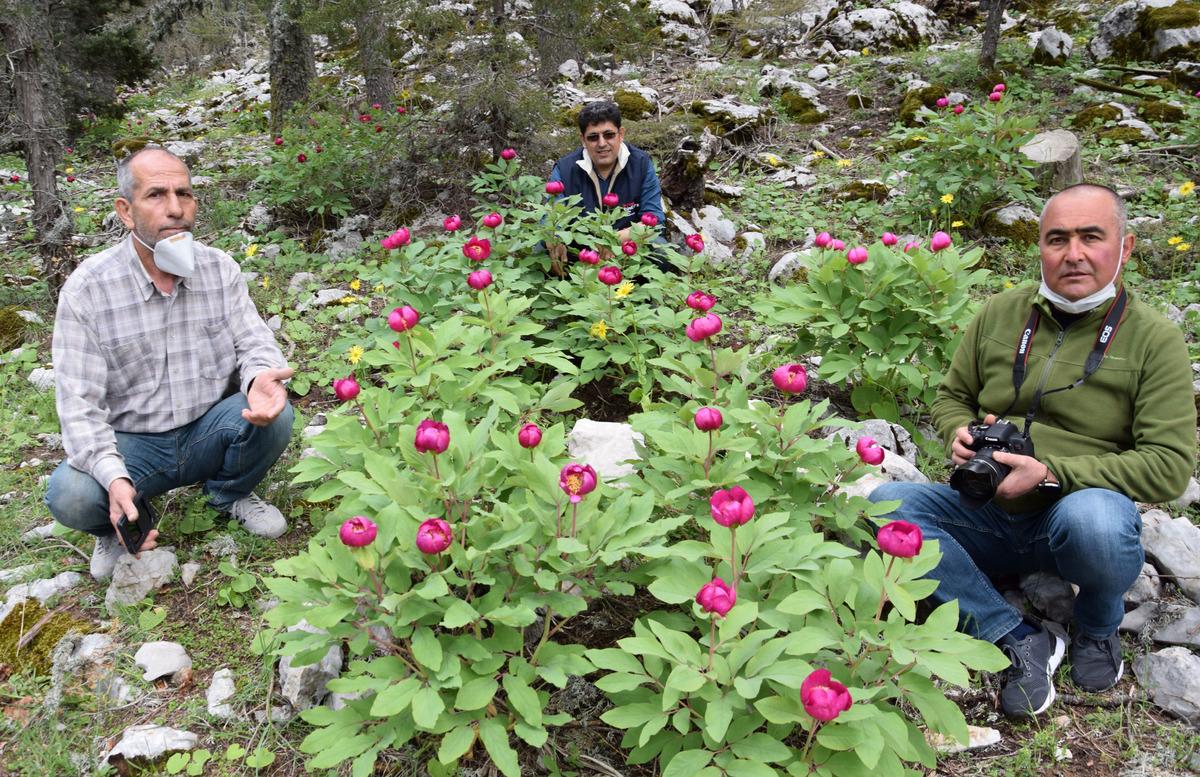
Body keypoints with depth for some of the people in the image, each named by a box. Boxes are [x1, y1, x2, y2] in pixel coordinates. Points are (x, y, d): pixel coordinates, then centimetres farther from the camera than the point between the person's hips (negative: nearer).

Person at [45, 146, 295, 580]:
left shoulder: (221, 270, -5)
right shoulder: (87, 289, -15)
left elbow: (253, 342, -6)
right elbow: (79, 405, -17)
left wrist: (261, 377, -34)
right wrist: (113, 477, -35)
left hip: (209, 432, 2)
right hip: (131, 444, -2)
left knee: (273, 416, -27)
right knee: (69, 496, -31)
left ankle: (231, 495, 7)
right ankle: (120, 528, 9)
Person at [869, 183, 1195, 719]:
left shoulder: (1153, 338, -3)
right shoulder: (1000, 314, 7)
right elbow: (950, 399, 18)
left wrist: (1051, 473, -22)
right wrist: (960, 434, -8)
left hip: (1077, 512, -3)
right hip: (988, 518, 3)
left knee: (1092, 515, -40)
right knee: (885, 503, -24)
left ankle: (1098, 627, -2)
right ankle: (1019, 640, -17)